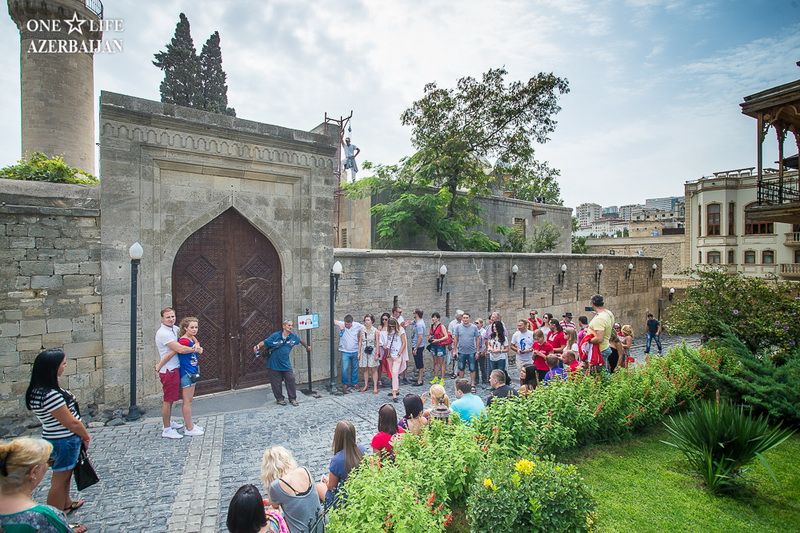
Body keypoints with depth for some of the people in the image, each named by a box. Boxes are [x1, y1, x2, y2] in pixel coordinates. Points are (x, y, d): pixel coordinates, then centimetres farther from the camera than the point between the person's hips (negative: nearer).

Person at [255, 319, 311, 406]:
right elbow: (264, 342, -12)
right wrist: (257, 346, -30)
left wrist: (307, 346, 33)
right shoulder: (276, 336, -11)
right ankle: (279, 399, 24)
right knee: (276, 383, 6)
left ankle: (293, 398, 16)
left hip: (286, 364, 3)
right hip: (274, 363, -3)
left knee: (291, 381, 1)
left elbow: (301, 340, 19)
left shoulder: (293, 337, 0)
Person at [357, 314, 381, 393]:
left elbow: (377, 343, -4)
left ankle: (375, 387, 4)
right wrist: (359, 353, 6)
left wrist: (377, 354, -8)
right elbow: (360, 342, 9)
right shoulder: (362, 331, 6)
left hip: (372, 351, -3)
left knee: (374, 369, -1)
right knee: (365, 369, 8)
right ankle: (366, 385, 19)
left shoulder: (375, 331, -4)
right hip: (364, 351, 3)